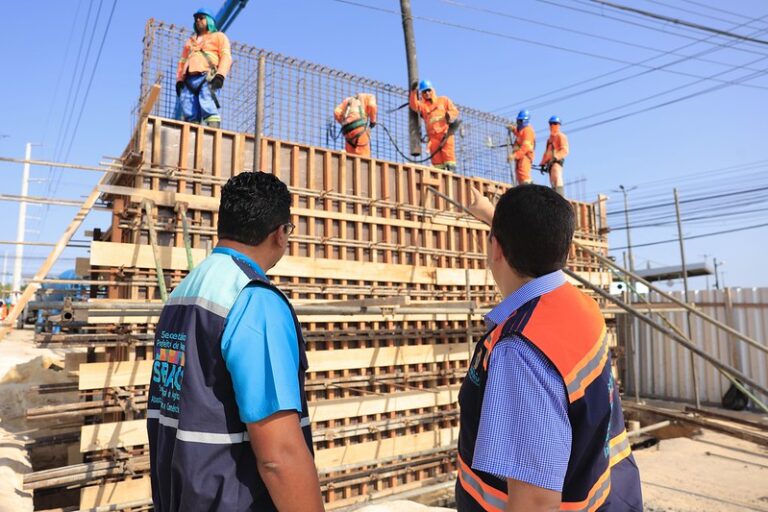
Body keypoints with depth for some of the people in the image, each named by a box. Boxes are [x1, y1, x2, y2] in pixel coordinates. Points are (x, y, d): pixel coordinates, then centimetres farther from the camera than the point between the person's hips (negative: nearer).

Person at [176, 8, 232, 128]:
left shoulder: (219, 36, 21)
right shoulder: (190, 41, 37)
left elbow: (226, 57, 4)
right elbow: (182, 62, 28)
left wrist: (220, 75, -13)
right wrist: (179, 80, 11)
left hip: (207, 77, -5)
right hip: (189, 79, 5)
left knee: (208, 109, -25)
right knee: (189, 115, -11)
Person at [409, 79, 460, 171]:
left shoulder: (444, 100, 16)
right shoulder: (422, 105, 15)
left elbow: (454, 111, 13)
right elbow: (414, 106, -6)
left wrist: (449, 115, -10)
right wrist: (413, 92, -17)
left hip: (446, 132, -1)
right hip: (433, 135, 1)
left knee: (448, 153, -10)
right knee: (436, 158, -3)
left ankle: (451, 169, -12)